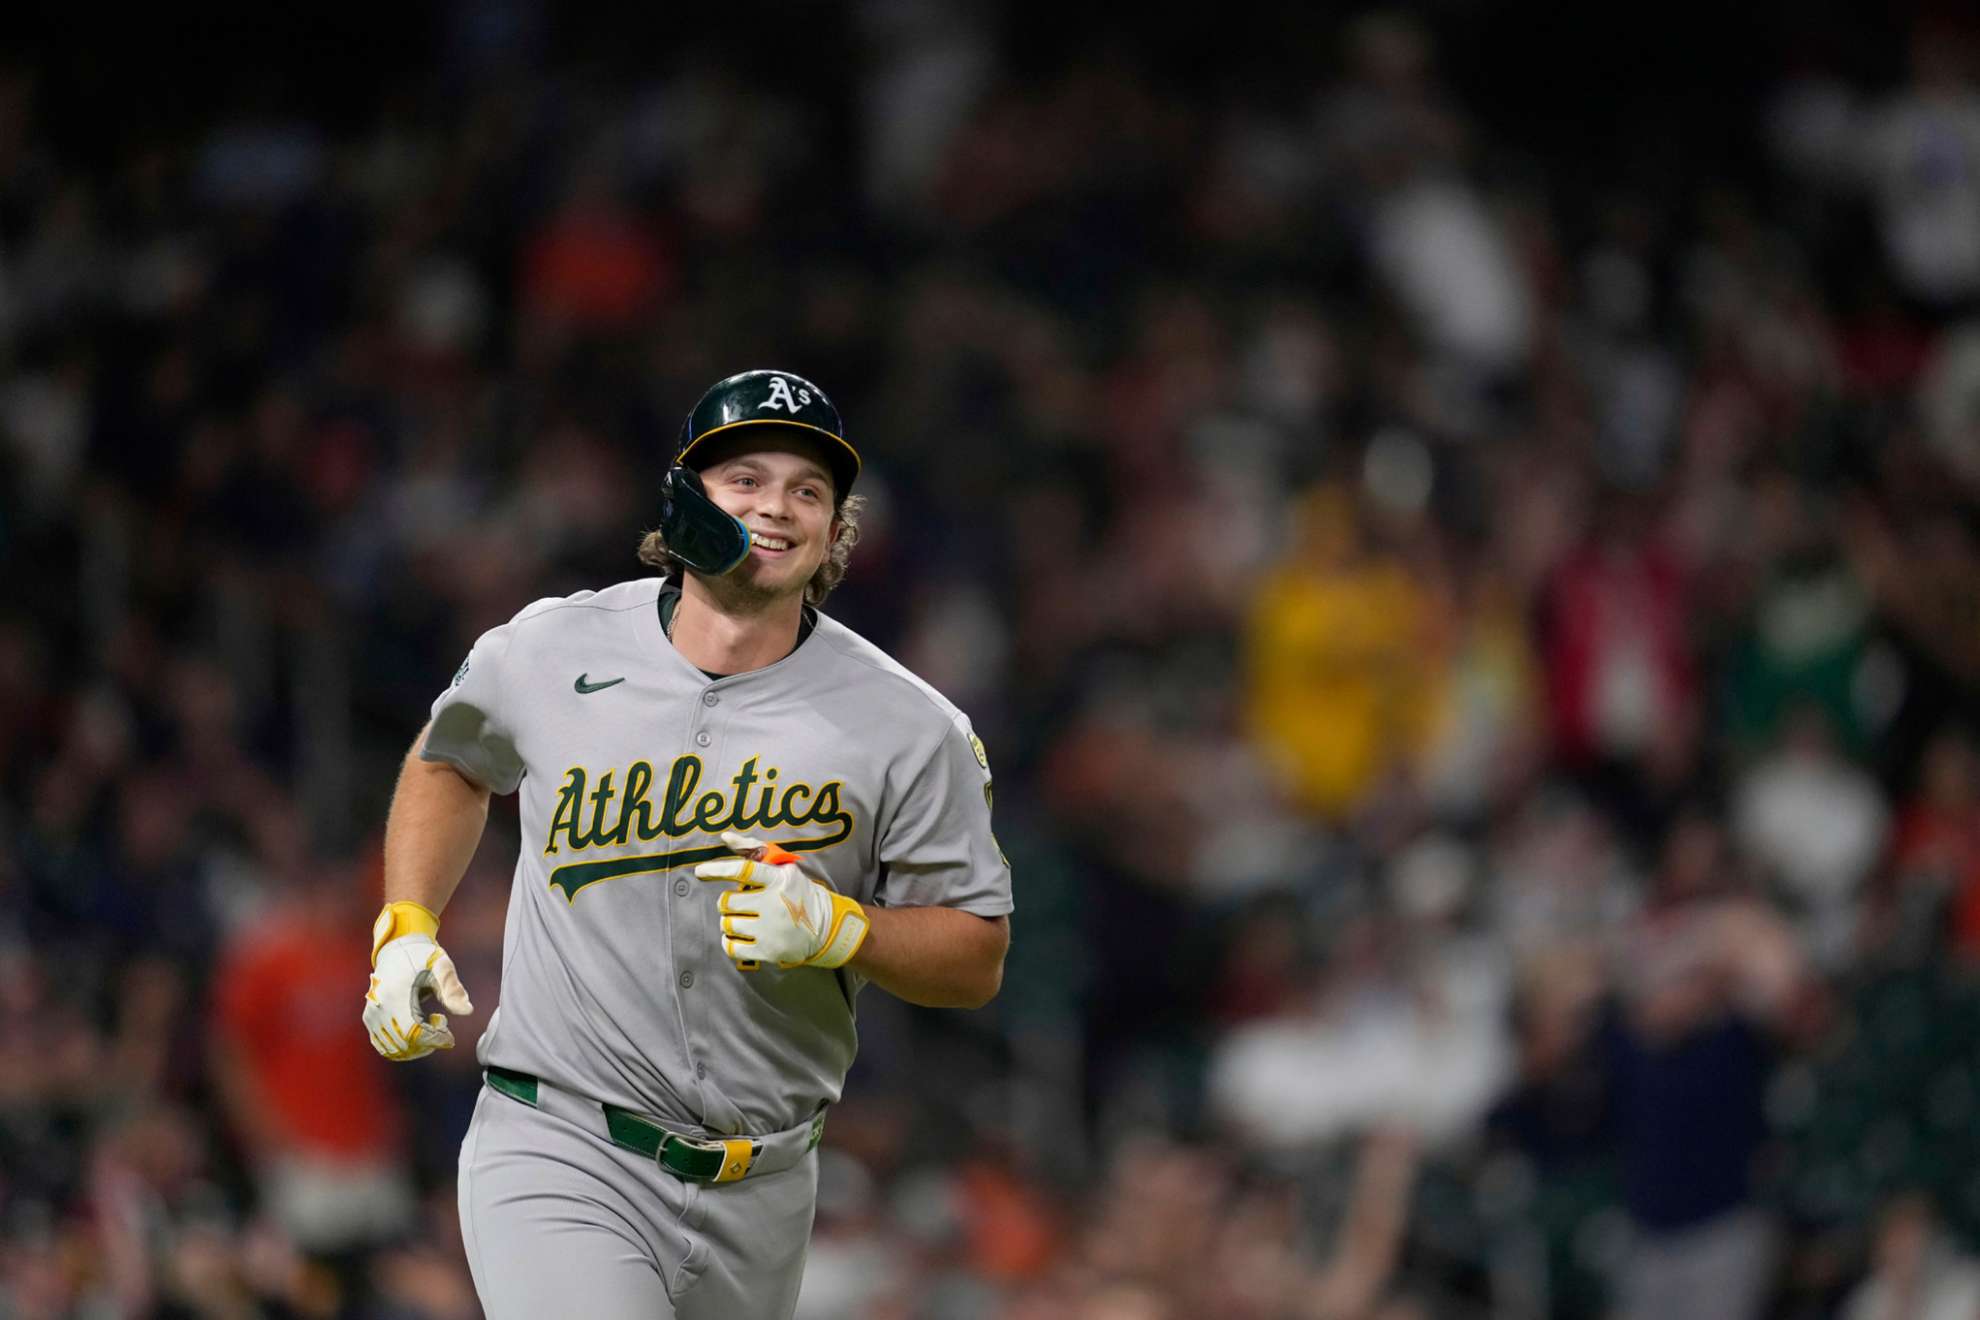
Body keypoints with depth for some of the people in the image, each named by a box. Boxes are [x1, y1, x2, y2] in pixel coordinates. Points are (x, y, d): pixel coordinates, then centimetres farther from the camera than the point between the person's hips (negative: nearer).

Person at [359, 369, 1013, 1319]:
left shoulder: (908, 731, -3)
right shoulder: (548, 653, 0)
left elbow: (976, 960, 2)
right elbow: (451, 757, 23)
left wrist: (837, 928, -17)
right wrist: (404, 931, 9)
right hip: (557, 1159, -2)